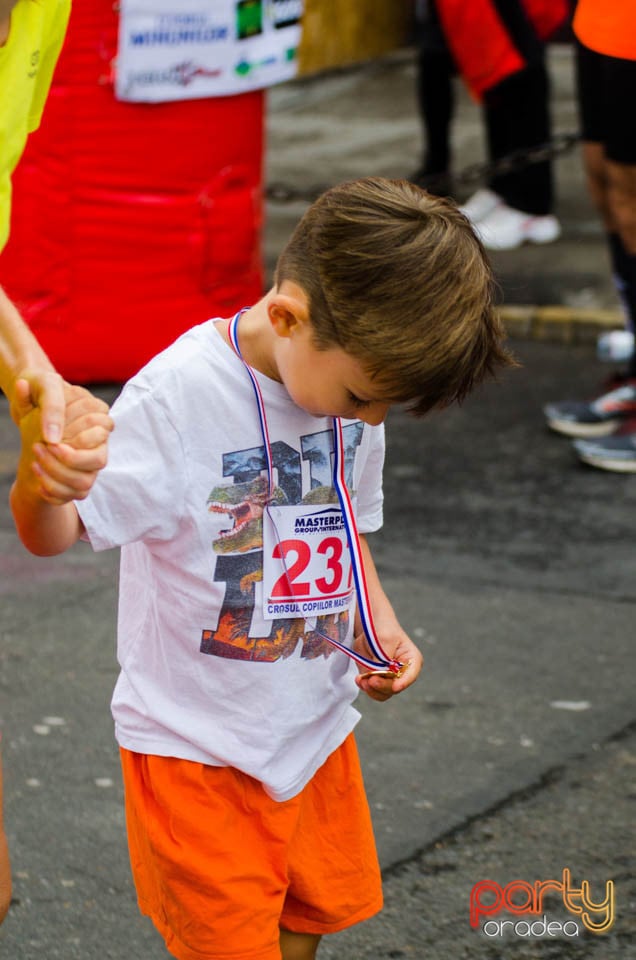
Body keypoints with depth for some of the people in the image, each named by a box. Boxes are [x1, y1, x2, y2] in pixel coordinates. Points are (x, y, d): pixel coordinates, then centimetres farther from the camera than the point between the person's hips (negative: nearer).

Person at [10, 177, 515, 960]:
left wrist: (382, 632, -2)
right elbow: (55, 533, -27)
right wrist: (40, 479, -49)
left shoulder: (356, 376, -2)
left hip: (316, 726, 6)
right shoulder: (179, 395, -24)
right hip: (198, 745, -6)